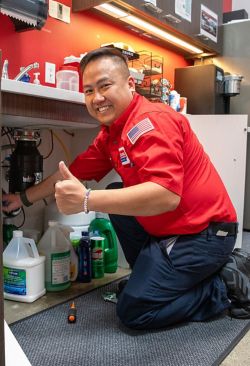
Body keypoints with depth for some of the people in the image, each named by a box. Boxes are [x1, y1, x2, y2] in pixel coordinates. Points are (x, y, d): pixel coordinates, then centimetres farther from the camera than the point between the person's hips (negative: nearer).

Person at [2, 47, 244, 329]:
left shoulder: (152, 121, -21)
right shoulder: (110, 133, 8)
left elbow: (166, 196, -34)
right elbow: (73, 172, 15)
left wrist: (86, 200, -38)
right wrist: (23, 198, 21)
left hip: (204, 232, -9)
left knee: (133, 311, -7)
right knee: (115, 195, 16)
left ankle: (220, 289, 6)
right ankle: (150, 277, 18)